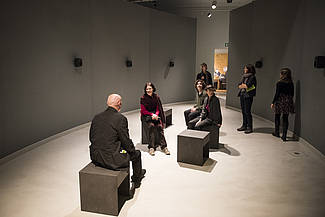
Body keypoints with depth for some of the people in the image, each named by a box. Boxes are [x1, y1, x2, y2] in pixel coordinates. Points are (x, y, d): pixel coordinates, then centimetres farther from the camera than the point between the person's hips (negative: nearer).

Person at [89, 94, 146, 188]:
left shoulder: (96, 117, 3)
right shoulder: (120, 118, -16)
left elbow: (91, 138, 11)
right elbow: (126, 141, -13)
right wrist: (133, 151, 7)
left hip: (95, 158, 7)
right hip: (111, 160, -7)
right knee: (136, 154, 19)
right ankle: (137, 180, 42)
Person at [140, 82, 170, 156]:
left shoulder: (156, 97, 2)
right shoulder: (143, 98, -6)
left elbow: (158, 108, 6)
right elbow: (143, 110, -5)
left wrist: (156, 115, -14)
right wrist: (152, 114, -18)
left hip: (155, 115, 3)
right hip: (146, 115, -2)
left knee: (159, 126, -24)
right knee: (152, 125, -30)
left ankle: (163, 146, -21)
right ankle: (151, 147, -27)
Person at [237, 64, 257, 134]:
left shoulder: (252, 77, -8)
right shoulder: (244, 76, 16)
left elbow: (248, 86, -18)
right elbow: (239, 85, 10)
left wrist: (243, 85, -2)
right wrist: (244, 85, -7)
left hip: (248, 96, -8)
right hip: (242, 95, 8)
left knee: (247, 112, -7)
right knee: (243, 111, 11)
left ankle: (249, 128, 0)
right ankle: (244, 126, 19)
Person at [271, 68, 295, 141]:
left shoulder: (279, 83, -11)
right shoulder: (291, 83, 3)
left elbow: (277, 94, -12)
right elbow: (292, 94, 7)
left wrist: (273, 102, -6)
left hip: (280, 102, -4)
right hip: (288, 102, 4)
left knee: (277, 117, 14)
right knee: (285, 119, 6)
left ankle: (277, 132, 27)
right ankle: (284, 136, 6)